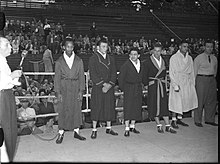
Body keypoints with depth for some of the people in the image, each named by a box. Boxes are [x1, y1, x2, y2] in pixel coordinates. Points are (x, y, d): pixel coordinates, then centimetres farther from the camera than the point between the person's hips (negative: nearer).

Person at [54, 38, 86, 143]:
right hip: (64, 88, -1)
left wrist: (81, 90, -3)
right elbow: (57, 78, 2)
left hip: (76, 88, 2)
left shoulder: (79, 61, 7)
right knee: (62, 110, 0)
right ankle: (61, 133, 11)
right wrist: (58, 92, -6)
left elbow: (81, 76, 5)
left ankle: (76, 132, 17)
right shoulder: (59, 62, 4)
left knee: (76, 109, 5)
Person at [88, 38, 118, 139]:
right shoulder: (93, 58, -3)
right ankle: (94, 130, 10)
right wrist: (103, 84, -16)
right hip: (97, 87, -4)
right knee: (96, 107, -1)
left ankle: (108, 128, 21)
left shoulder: (110, 59, 12)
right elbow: (92, 74, -10)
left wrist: (110, 84, -8)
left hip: (109, 87, 4)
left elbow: (114, 73, 7)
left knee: (109, 107, 8)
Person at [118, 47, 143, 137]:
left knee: (136, 107, 8)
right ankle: (127, 128, 1)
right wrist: (123, 88, -5)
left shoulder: (140, 64, 6)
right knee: (128, 108, -5)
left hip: (138, 88, 6)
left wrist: (140, 84, 13)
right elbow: (121, 77, -8)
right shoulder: (126, 65, -11)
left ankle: (132, 126, 21)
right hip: (129, 89, -6)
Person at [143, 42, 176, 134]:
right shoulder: (147, 62, -6)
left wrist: (165, 83, 10)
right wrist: (146, 85, -5)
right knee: (155, 105, 1)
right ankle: (159, 125, 13)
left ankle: (168, 126, 9)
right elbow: (145, 75, -2)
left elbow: (164, 74, 16)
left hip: (162, 85, 4)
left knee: (164, 105, 3)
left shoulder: (163, 61, 8)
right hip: (152, 86, -4)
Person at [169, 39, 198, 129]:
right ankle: (173, 120, 9)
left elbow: (192, 72, 14)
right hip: (177, 82, -5)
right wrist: (175, 84, -14)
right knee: (176, 102, -2)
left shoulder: (189, 58, 12)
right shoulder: (174, 57, -3)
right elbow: (171, 72, -7)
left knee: (185, 101, 8)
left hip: (188, 83, 5)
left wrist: (192, 83, 5)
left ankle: (179, 119, 21)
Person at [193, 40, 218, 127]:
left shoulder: (214, 58, 11)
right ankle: (197, 121, 6)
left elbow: (215, 70, 20)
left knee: (212, 100, 9)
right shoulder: (198, 58, -4)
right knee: (200, 100, -4)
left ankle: (209, 119, 21)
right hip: (201, 80, -6)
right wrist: (194, 83, -5)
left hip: (212, 80, 6)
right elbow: (194, 71, -2)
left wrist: (213, 78, 14)